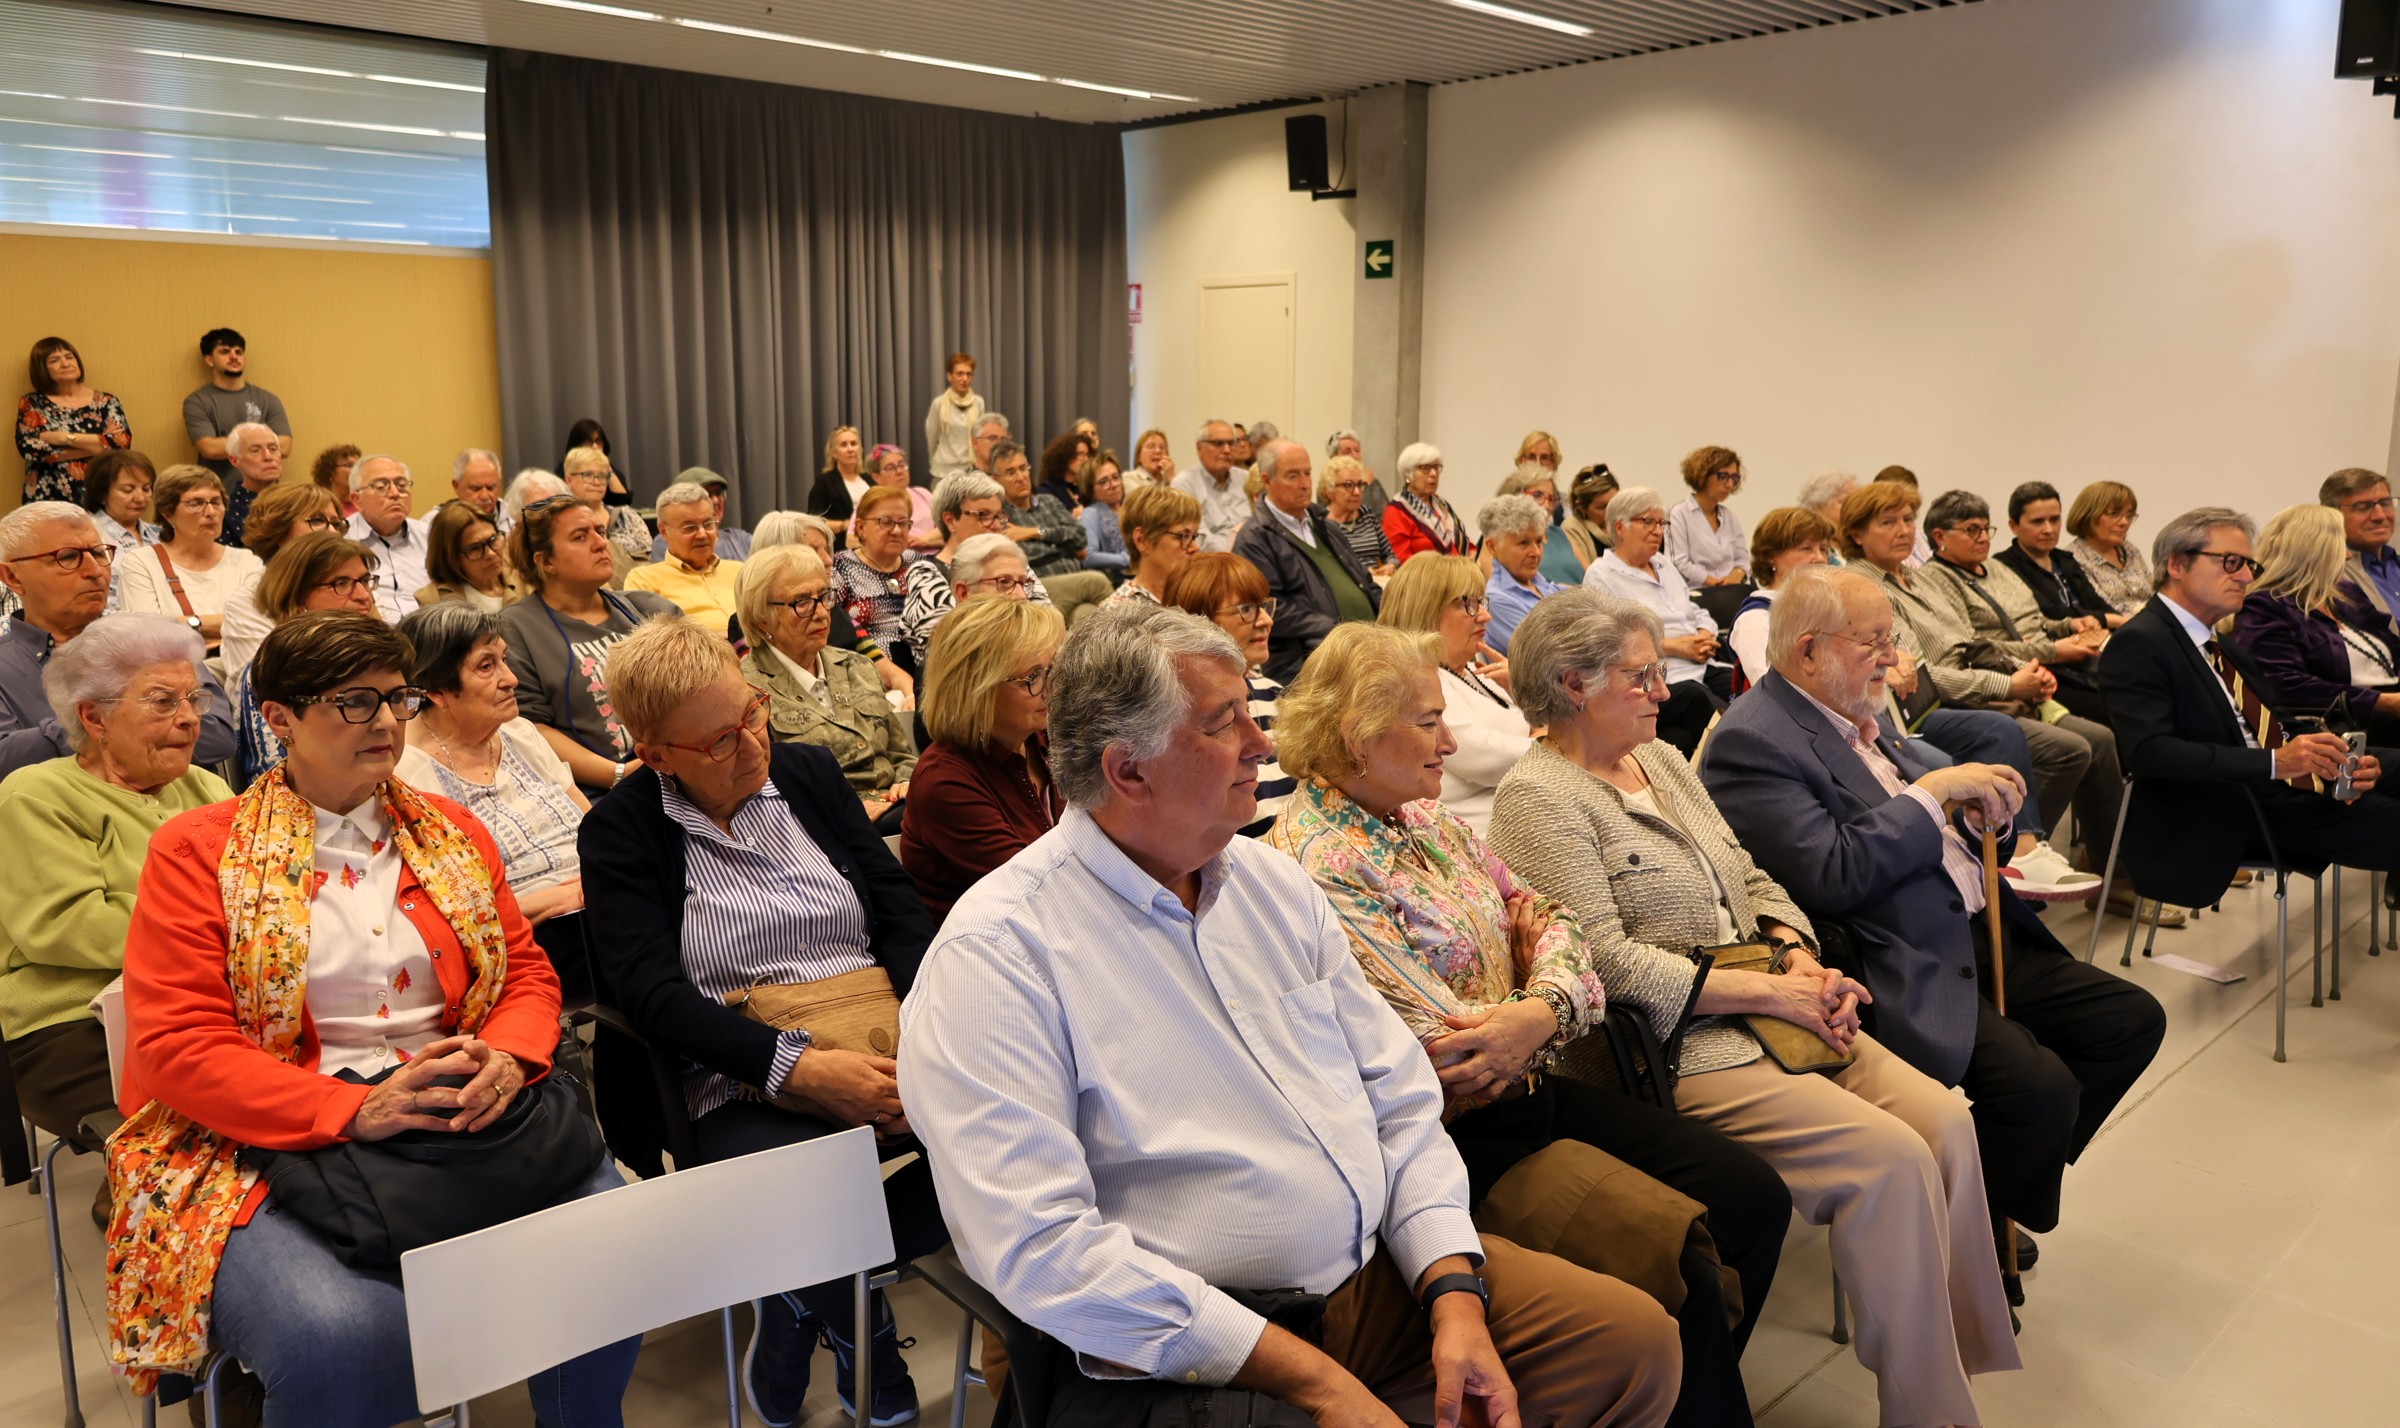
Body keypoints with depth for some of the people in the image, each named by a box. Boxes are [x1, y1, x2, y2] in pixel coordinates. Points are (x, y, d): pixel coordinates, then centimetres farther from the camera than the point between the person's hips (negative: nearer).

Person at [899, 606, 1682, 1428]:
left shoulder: (1272, 883, 9)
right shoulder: (995, 954, -14)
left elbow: (1401, 1103, 10)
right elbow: (1041, 1248, -21)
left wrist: (1455, 1295, -5)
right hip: (1186, 1348, -7)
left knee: (1636, 1339, 0)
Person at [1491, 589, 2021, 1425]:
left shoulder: (1662, 760, 16)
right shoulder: (1539, 799, -12)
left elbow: (1752, 882, 19)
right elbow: (1609, 963, -18)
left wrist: (1803, 964, -2)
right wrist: (1769, 991, -15)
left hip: (1773, 1010, 8)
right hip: (1677, 1052, -8)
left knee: (1946, 1122, -9)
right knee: (1890, 1159, -20)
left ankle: (1960, 1361, 2)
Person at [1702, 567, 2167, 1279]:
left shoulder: (1858, 712, 15)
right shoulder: (1752, 742, -16)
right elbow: (1832, 874, -24)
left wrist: (1975, 799, 8)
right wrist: (1934, 790, -18)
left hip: (1978, 939, 11)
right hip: (1901, 974, -10)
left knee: (2133, 1020, 8)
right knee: (2041, 1087, -25)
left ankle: (2003, 1188, 19)